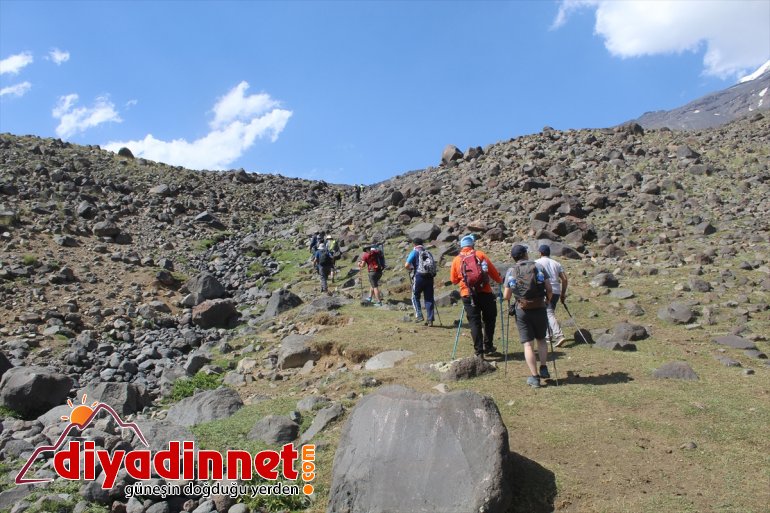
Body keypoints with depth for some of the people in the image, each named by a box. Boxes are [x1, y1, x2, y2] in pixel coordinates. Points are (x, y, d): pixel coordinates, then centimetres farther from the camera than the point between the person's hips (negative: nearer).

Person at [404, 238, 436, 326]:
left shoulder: (414, 252, 2)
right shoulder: (428, 253, 15)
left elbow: (406, 265, -7)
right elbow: (433, 265, 14)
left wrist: (410, 270, 12)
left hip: (419, 276, -4)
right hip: (430, 277, 4)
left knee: (415, 296, 12)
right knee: (429, 298, 8)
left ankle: (419, 316, 2)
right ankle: (430, 320, 7)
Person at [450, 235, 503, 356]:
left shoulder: (456, 260, 7)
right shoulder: (480, 255, 4)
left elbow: (453, 279, 11)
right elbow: (492, 271, 5)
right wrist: (500, 280, 22)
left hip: (467, 294, 1)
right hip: (485, 292, -1)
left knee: (474, 322, 5)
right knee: (489, 319, 16)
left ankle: (479, 350, 2)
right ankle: (488, 346, 18)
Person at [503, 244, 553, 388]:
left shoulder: (511, 272, 1)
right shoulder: (539, 267, 1)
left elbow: (506, 297, -1)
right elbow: (549, 289, -2)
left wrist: (505, 292, 21)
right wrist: (548, 300, 17)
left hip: (522, 310, -1)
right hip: (539, 308, 1)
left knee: (527, 344, 2)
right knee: (541, 339, 22)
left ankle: (534, 377, -1)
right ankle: (544, 368, 15)